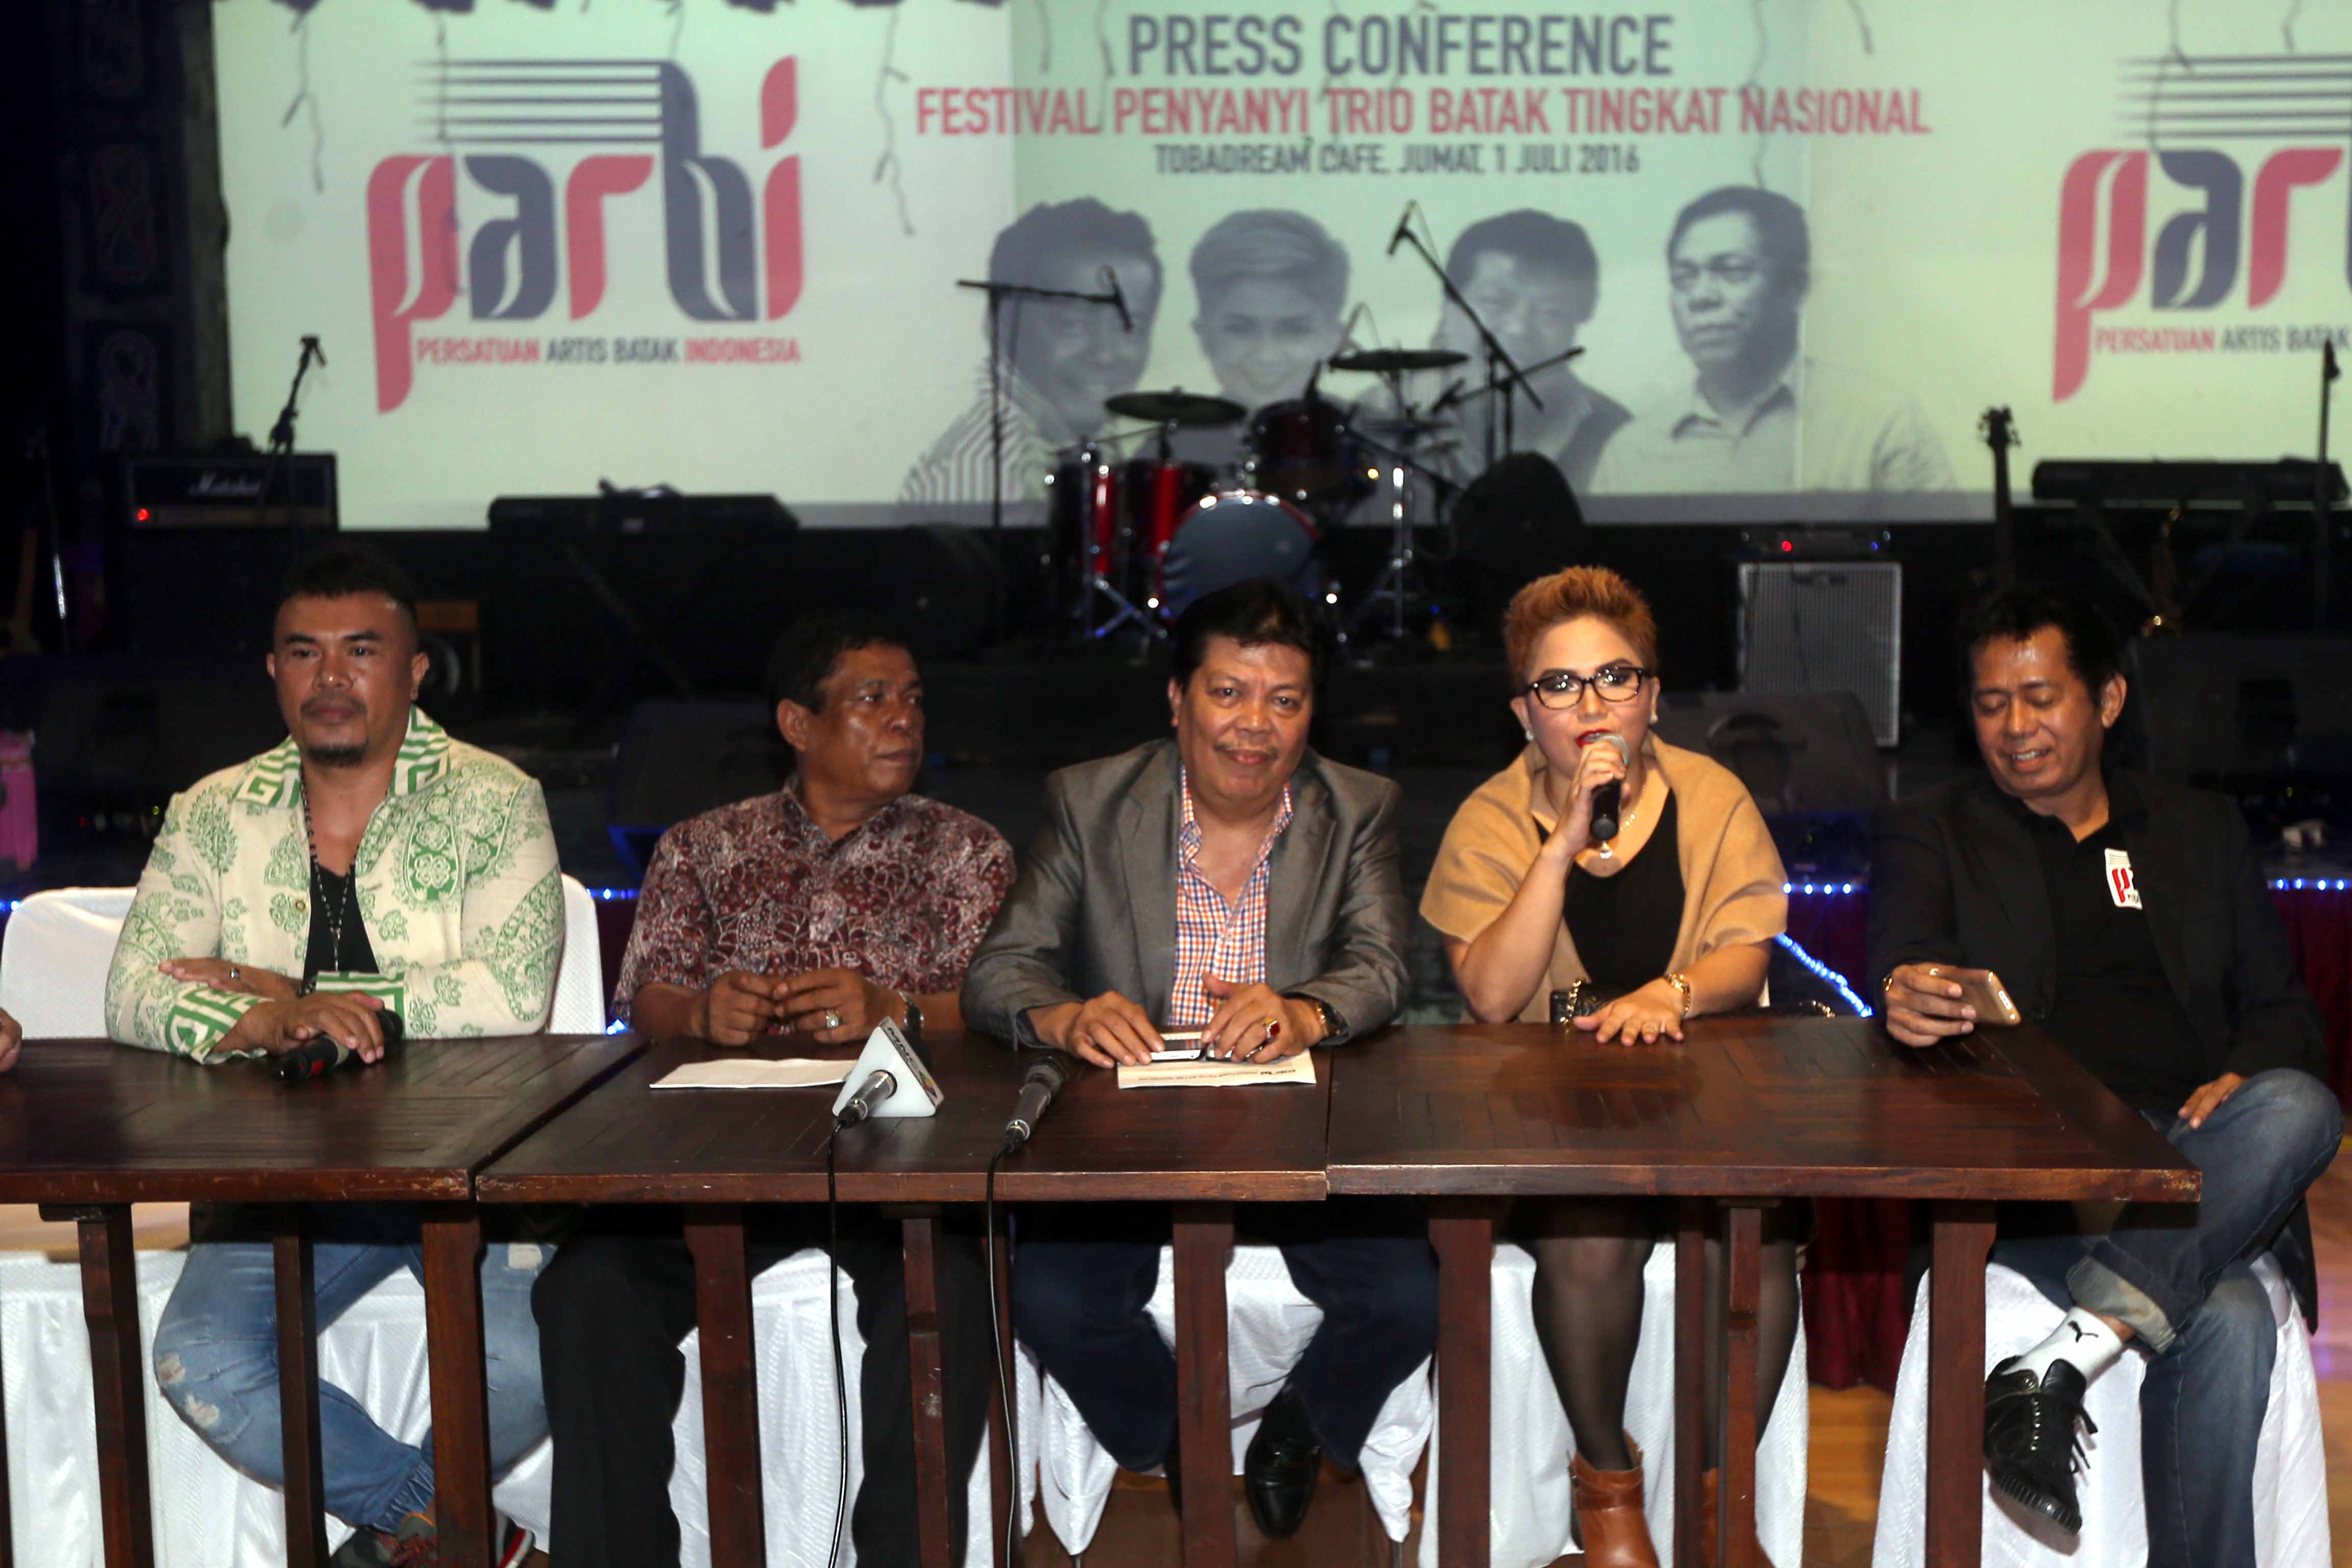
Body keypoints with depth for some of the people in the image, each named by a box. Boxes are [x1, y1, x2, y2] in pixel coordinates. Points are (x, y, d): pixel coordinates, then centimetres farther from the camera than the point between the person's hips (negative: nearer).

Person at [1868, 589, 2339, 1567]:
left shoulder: (2203, 833, 24)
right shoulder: (1928, 833, 16)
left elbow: (2281, 1008, 19)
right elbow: (1903, 964, -3)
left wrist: (2245, 1078, -6)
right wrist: (1907, 996, -30)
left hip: (2191, 1152, 3)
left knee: (2301, 1108, -33)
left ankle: (2058, 1366, -35)